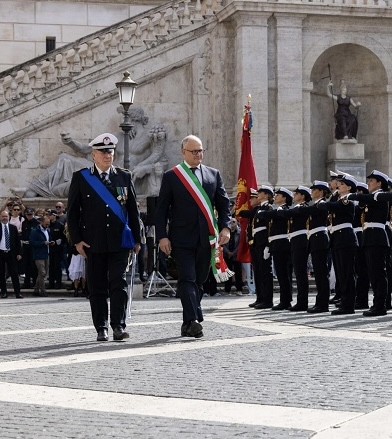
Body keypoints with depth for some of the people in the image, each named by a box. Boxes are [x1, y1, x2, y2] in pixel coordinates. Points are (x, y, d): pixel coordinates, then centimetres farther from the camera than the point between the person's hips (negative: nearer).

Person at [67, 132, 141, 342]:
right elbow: (72, 211, 4)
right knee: (97, 287, 3)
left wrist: (136, 239, 8)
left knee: (119, 283, -7)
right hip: (93, 243, 0)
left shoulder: (124, 176, 9)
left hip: (120, 240, 1)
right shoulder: (80, 178, 4)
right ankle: (101, 329, 11)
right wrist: (77, 239, -3)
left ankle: (119, 326, -5)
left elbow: (133, 210, 12)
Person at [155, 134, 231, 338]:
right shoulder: (171, 176, 3)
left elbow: (224, 203, 13)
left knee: (199, 281, 8)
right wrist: (162, 236, -7)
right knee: (187, 279, -12)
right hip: (182, 239, -3)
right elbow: (161, 209, 2)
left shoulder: (213, 174, 12)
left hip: (206, 238, 3)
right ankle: (193, 321, -19)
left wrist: (225, 227, -3)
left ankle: (188, 324, 18)